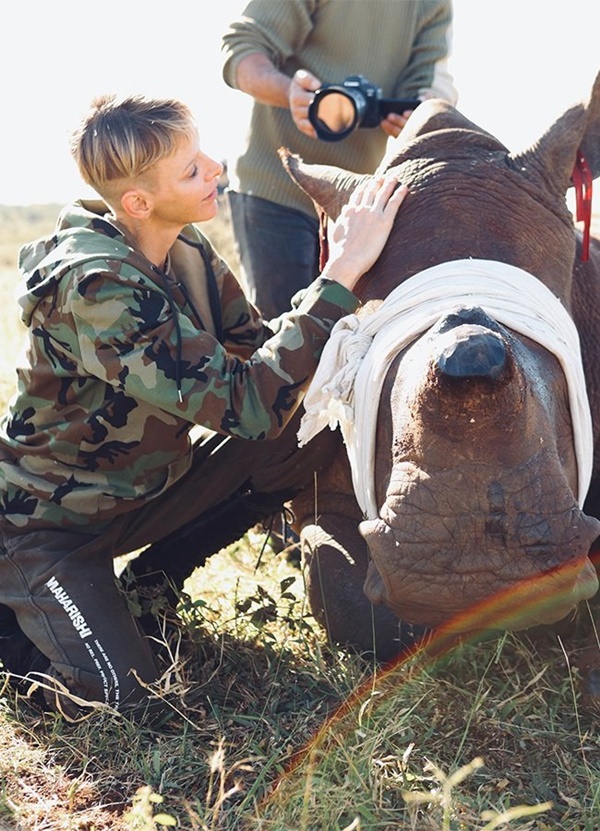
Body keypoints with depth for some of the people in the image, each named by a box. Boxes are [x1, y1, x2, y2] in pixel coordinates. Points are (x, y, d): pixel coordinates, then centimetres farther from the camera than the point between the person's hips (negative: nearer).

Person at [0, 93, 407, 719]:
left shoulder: (184, 248, -6)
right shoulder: (95, 286, -32)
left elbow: (259, 353, -1)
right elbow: (249, 405, -38)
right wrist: (342, 273, -36)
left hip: (141, 485, 8)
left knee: (312, 431, -10)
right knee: (122, 694, -27)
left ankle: (150, 579, 6)